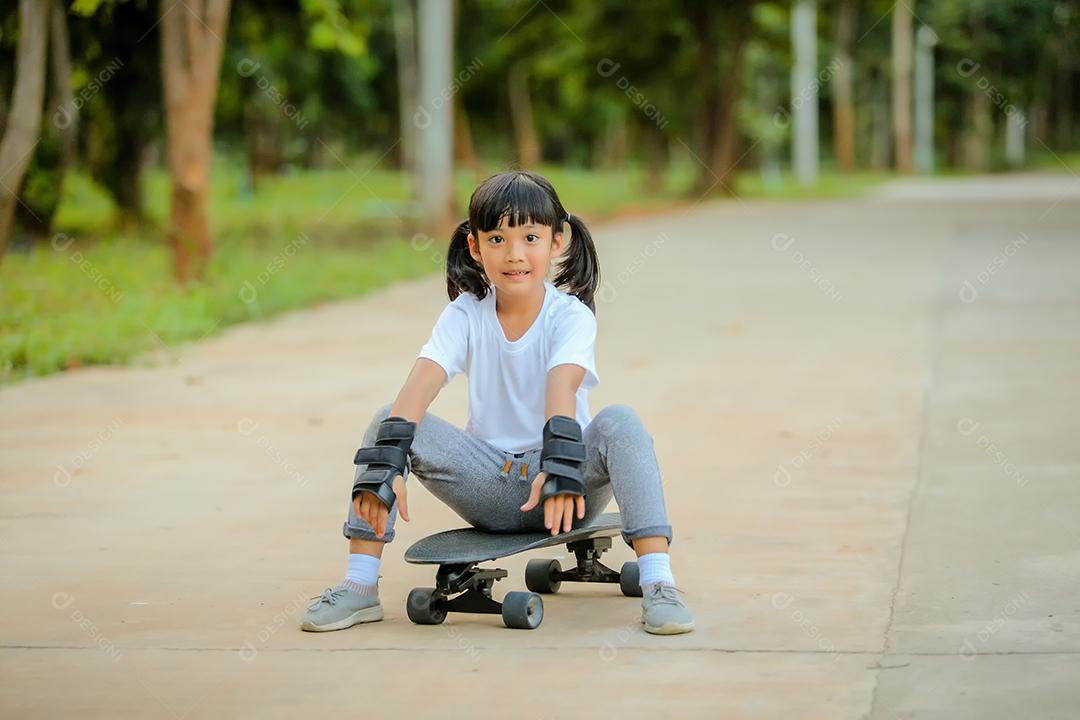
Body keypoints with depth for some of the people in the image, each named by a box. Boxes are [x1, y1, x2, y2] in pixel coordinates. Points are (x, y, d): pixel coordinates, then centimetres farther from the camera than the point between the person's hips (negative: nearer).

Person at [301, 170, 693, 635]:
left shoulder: (571, 315, -9)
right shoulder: (465, 314, -2)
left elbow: (562, 386, -29)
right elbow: (422, 382, -20)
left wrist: (560, 465, -47)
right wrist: (386, 461, -37)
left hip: (566, 487, -2)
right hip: (489, 489, 2)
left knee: (619, 422, -31)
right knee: (387, 421, -17)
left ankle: (658, 584, -36)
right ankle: (359, 587, -15)